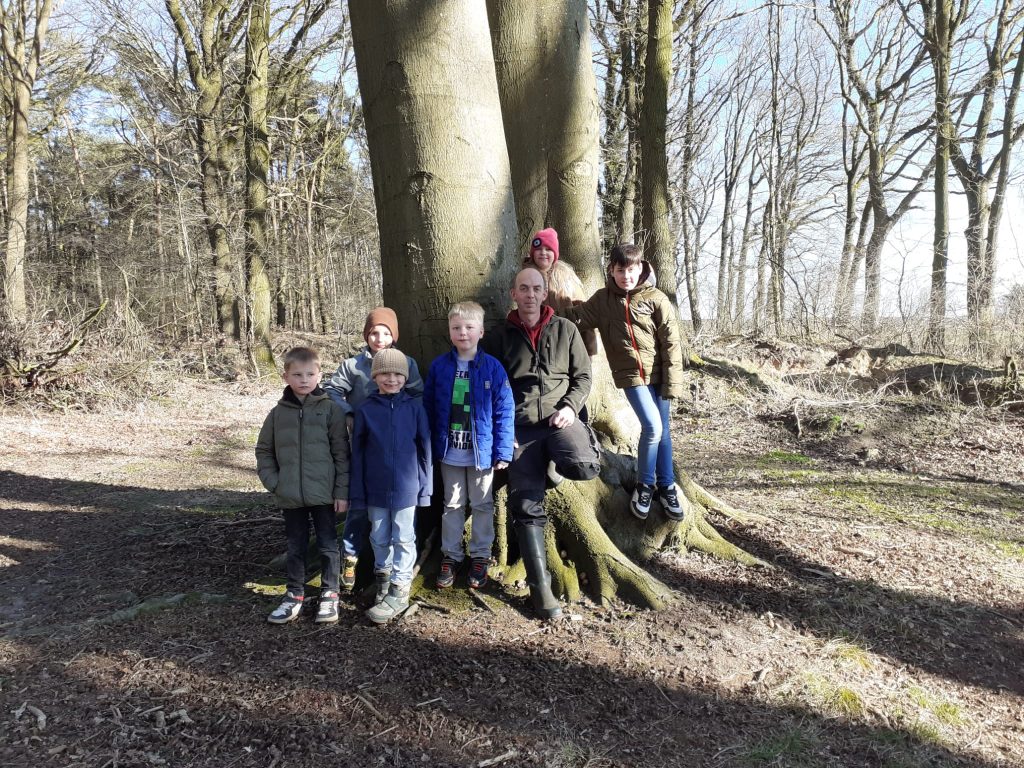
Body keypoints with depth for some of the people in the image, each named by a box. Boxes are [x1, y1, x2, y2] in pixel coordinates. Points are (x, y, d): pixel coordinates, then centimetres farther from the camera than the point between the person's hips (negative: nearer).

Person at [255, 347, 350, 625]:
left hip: (324, 494, -2)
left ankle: (329, 594, 22)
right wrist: (273, 482, 0)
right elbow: (264, 450, 11)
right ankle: (295, 594, 27)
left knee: (328, 545, 8)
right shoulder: (279, 412, 2)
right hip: (290, 497, 2)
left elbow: (341, 453, -5)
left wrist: (342, 491, -7)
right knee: (296, 547, 14)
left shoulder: (330, 409, -6)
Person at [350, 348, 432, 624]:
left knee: (404, 539, 6)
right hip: (376, 489, 1)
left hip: (407, 488, -1)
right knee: (379, 538, 15)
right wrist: (358, 493, 1)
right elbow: (357, 454, 1)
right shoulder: (366, 410, -3)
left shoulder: (415, 407, -5)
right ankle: (383, 575, 35)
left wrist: (426, 486, 0)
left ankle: (399, 590, 17)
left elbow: (424, 449, 0)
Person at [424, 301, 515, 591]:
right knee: (452, 505, 16)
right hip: (449, 451, 2)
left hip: (482, 451, -1)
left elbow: (504, 411, -9)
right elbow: (428, 408, 2)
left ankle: (480, 556, 28)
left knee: (482, 505, 13)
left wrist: (503, 451, -11)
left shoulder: (493, 367, -9)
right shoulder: (439, 366, -3)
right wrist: (430, 446, 1)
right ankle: (450, 556, 29)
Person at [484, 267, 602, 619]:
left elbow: (583, 375, 10)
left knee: (585, 466, -32)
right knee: (526, 507, -6)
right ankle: (540, 586, 3)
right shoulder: (500, 337, 9)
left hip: (558, 416, 0)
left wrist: (570, 407, -8)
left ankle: (555, 460, 5)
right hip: (520, 426, 1)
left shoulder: (565, 330, 9)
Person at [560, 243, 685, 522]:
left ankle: (666, 485, 26)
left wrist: (673, 382, -8)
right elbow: (575, 316, -5)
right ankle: (645, 485, 6)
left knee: (662, 429, 9)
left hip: (658, 373, 1)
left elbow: (671, 343, -6)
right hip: (631, 375, -1)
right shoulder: (603, 299, 2)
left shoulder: (656, 299, -5)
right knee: (652, 427, -14)